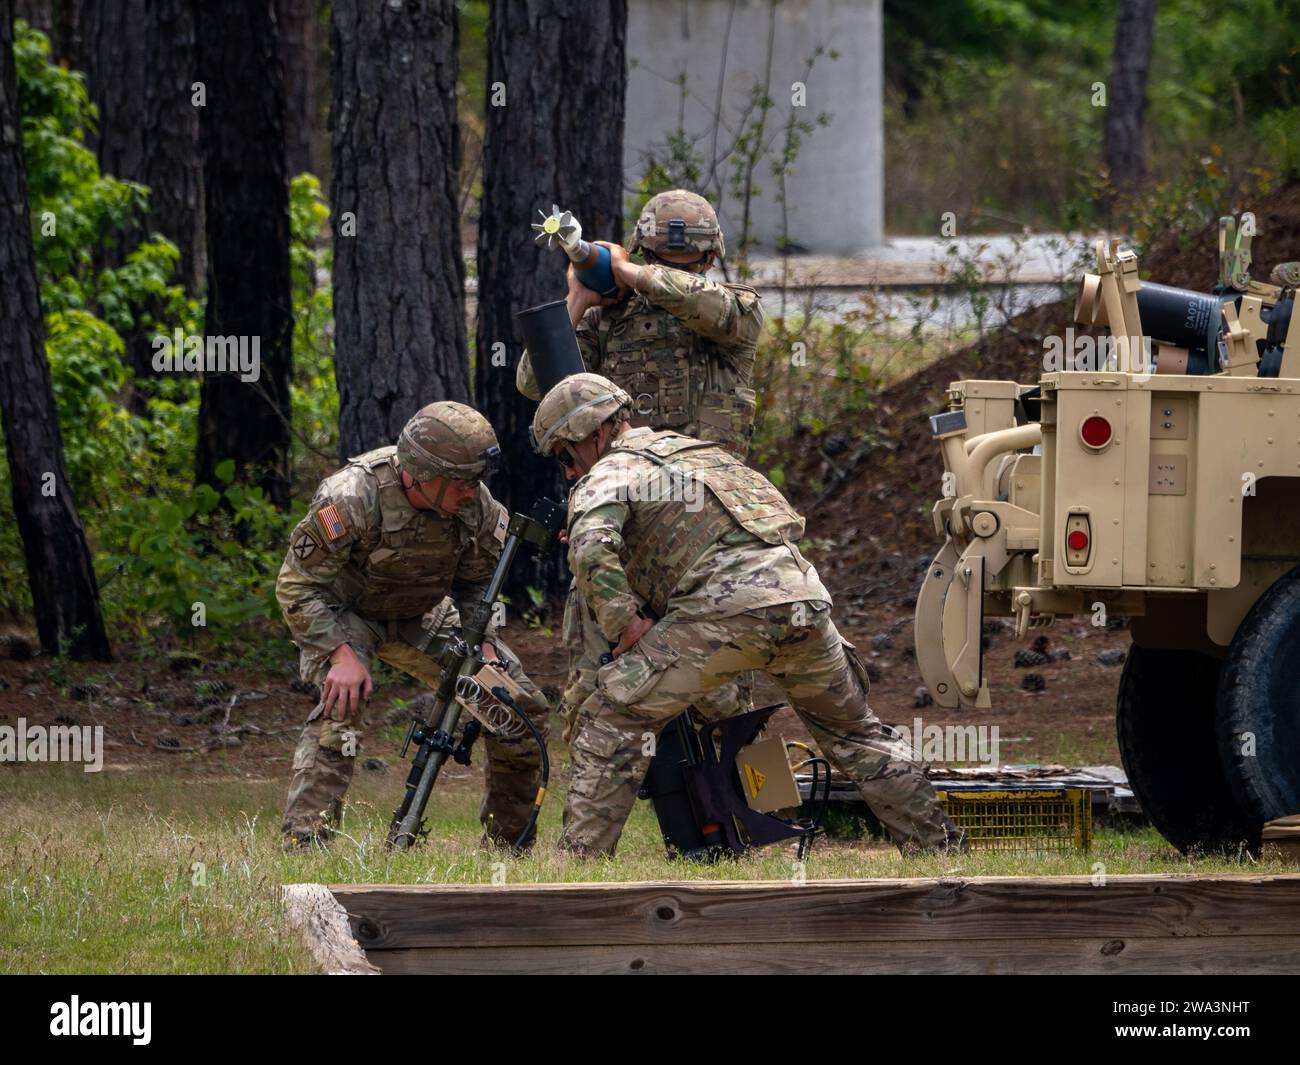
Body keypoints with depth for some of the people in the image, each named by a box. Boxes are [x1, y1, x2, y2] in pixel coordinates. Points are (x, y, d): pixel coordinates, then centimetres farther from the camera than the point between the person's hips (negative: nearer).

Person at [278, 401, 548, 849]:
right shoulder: (354, 497, -35)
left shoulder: (475, 504, -18)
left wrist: (482, 644, -15)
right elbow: (297, 586, -28)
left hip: (421, 617, 5)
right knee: (341, 706, -34)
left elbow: (476, 585, 1)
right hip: (342, 615, -5)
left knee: (523, 708, 1)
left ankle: (507, 844, 16)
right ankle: (302, 845, -34)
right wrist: (341, 654, -37)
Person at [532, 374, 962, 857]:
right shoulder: (686, 447, 33)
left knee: (612, 722, 1)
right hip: (802, 593, 8)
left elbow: (591, 548, -15)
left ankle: (580, 857, -6)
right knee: (854, 732, 27)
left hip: (728, 603, -7)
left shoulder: (608, 474, 7)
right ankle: (939, 847, 29)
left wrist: (624, 626, -7)